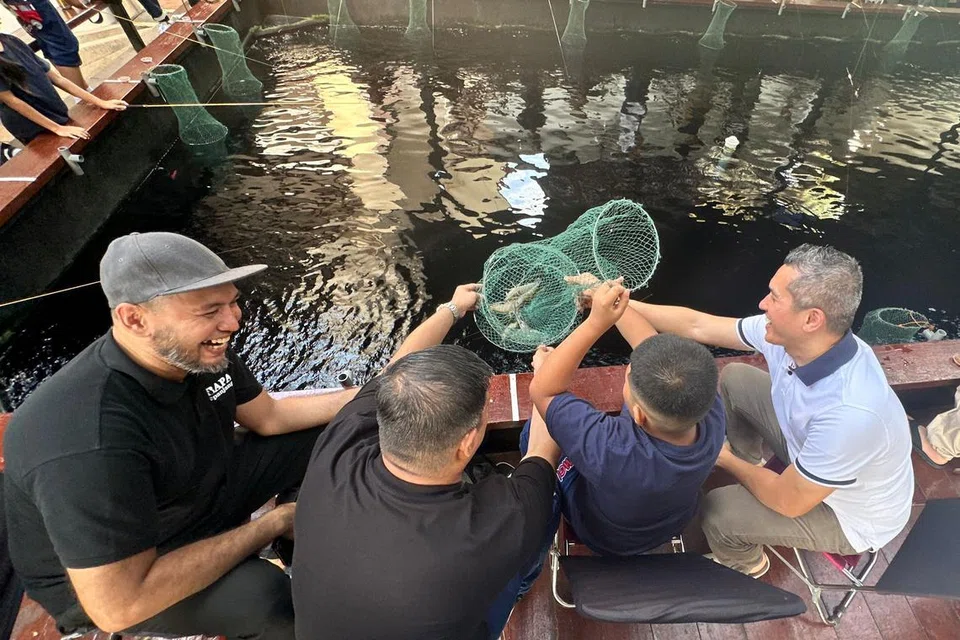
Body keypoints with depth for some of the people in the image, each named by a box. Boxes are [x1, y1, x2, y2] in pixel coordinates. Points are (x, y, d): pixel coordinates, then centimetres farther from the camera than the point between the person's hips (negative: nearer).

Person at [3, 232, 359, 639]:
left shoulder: (199, 352, -16)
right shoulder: (92, 444, -39)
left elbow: (268, 418, -1)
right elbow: (119, 606, -34)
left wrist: (362, 396, -12)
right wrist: (271, 525, -27)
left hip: (202, 487, 7)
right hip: (107, 578, -6)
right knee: (264, 596, -32)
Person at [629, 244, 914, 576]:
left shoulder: (850, 412, -43)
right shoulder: (786, 334, -24)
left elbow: (788, 502, -28)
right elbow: (697, 325, -12)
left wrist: (727, 461, -11)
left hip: (852, 513, -6)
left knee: (716, 512, -16)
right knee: (733, 378, 4)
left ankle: (746, 564, 23)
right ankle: (751, 472, 29)